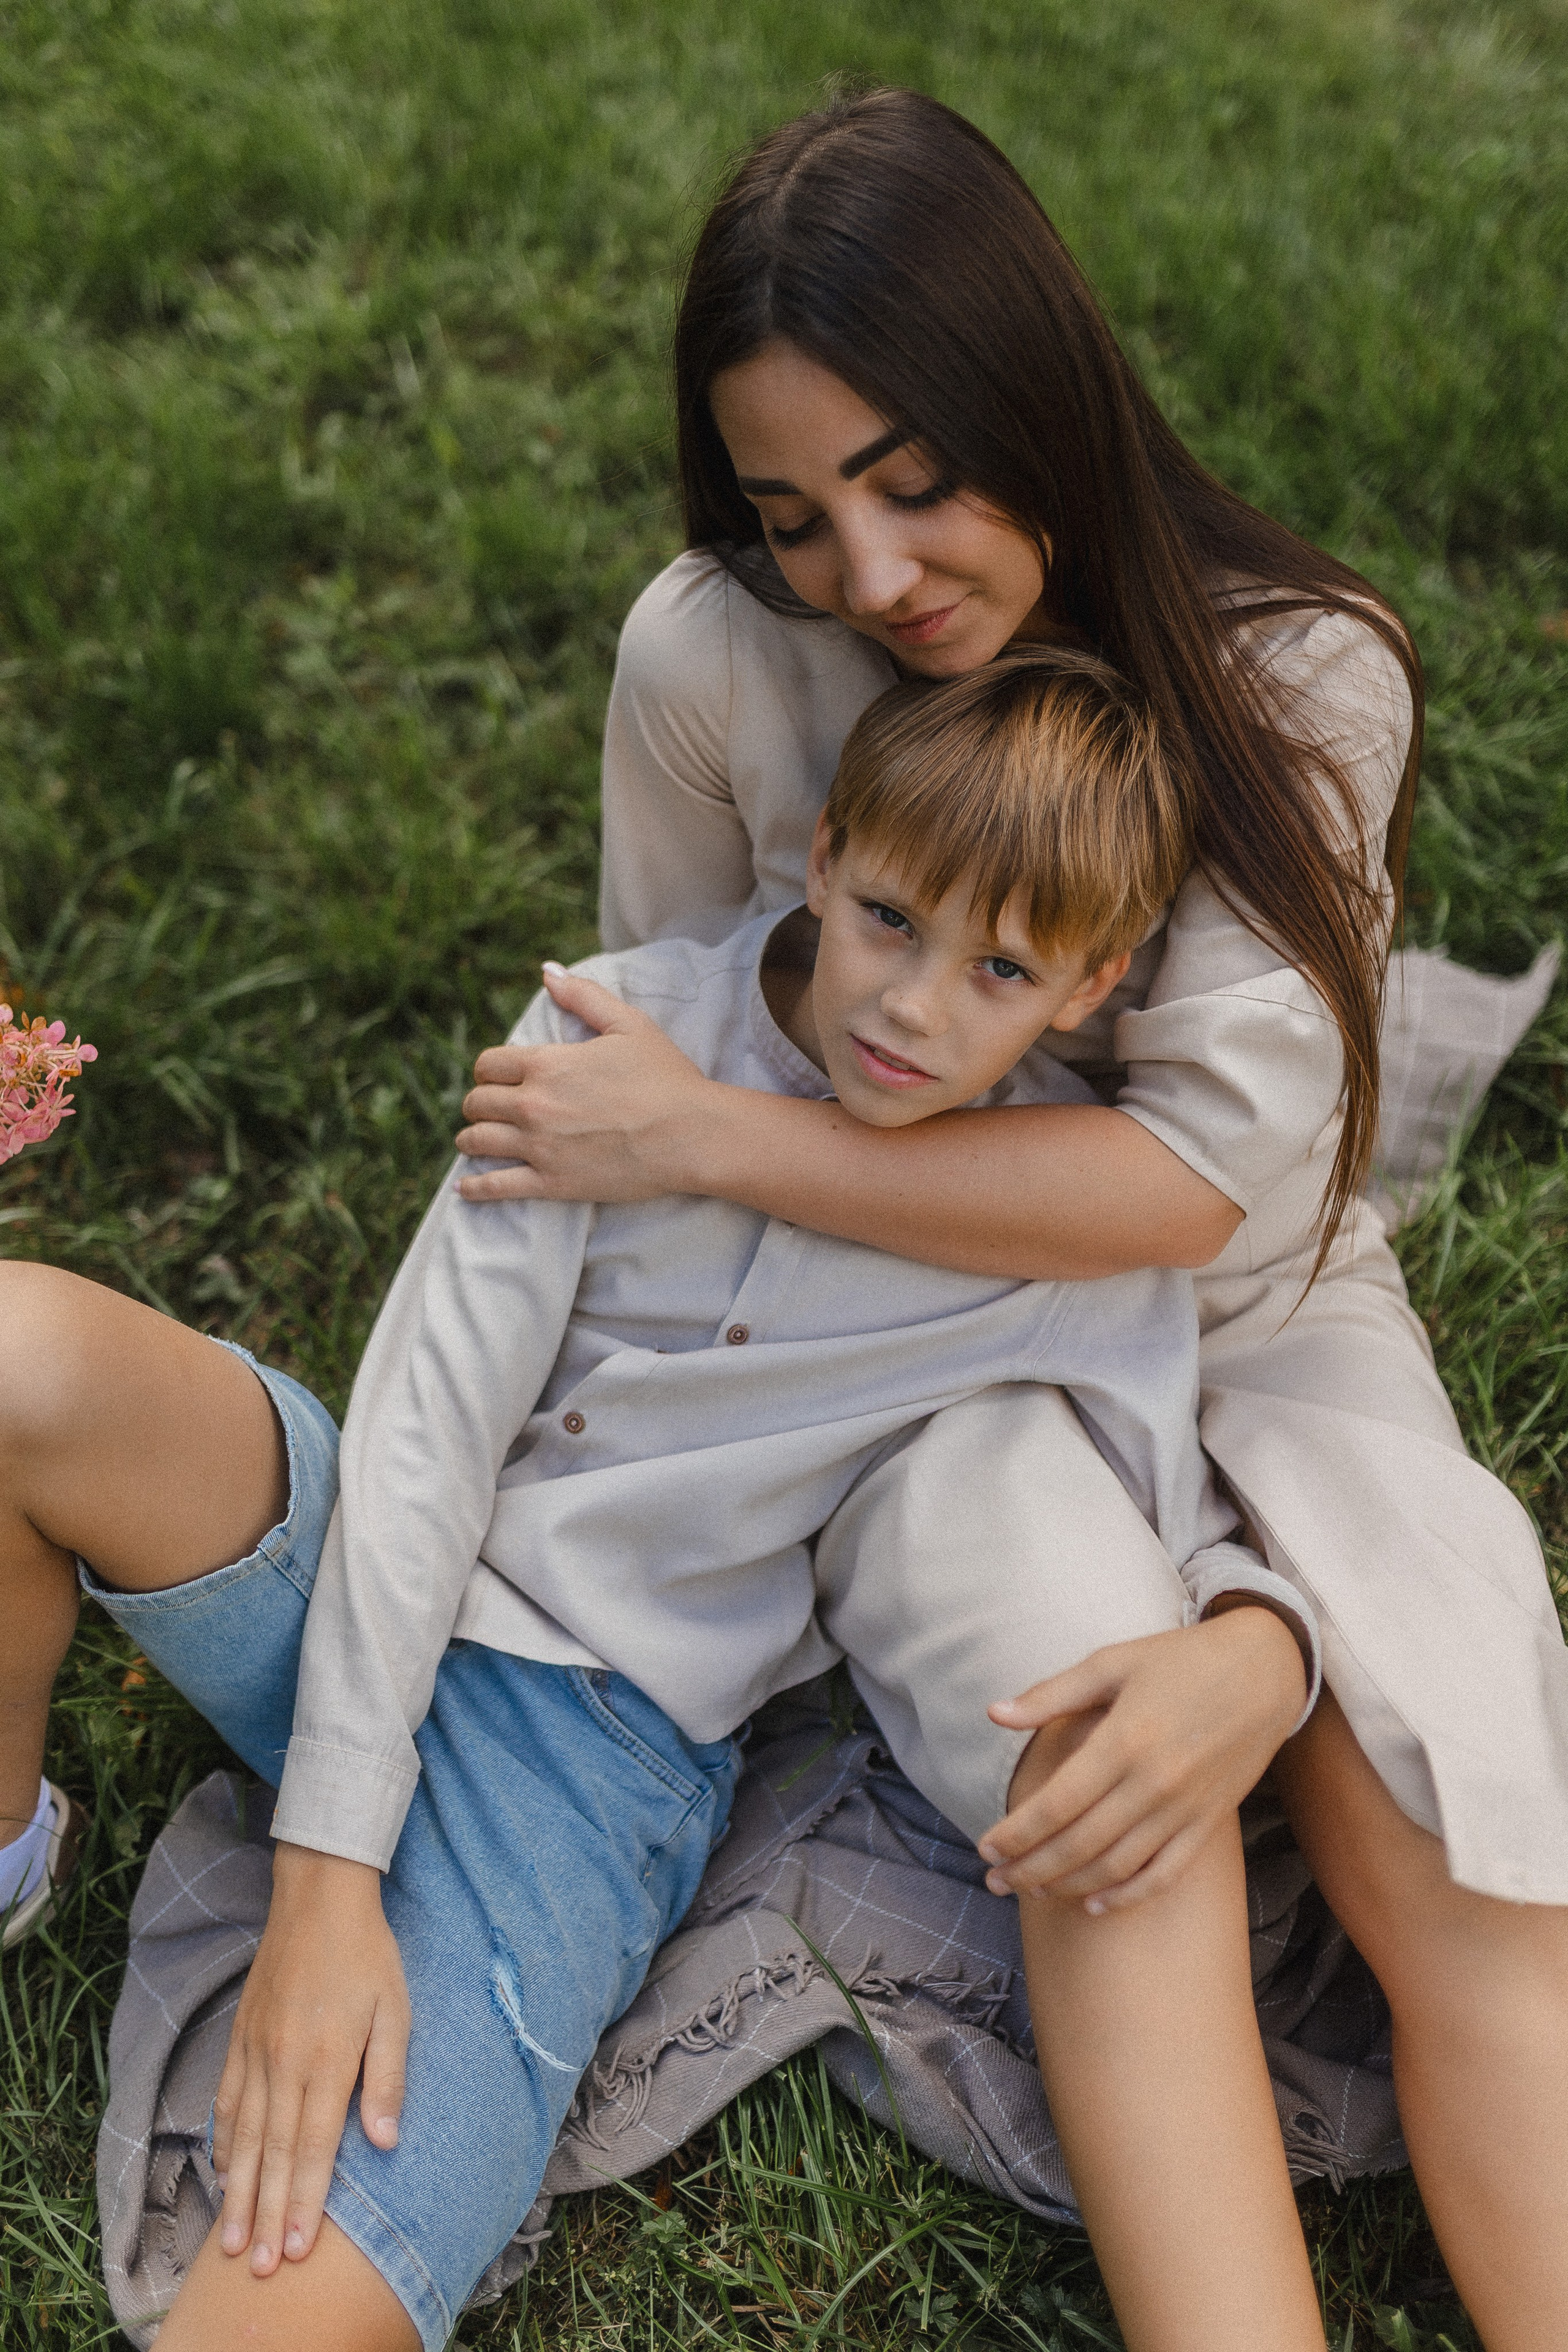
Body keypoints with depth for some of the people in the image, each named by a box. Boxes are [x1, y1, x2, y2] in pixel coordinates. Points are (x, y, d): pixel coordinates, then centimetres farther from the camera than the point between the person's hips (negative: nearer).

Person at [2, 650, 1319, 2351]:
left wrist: (1258, 1656, -24)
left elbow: (1198, 1545, 4)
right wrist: (324, 1872, -17)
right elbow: (428, 1426, -11)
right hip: (370, 1612, 3)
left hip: (604, 1753, -3)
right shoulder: (625, 1025, -7)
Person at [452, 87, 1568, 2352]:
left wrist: (714, 1141, -26)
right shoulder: (708, 658, -17)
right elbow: (666, 1061, 1)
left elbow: (1196, 1172, -24)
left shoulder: (1298, 678, -19)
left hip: (1252, 1310, 1)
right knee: (1109, 1825, -26)